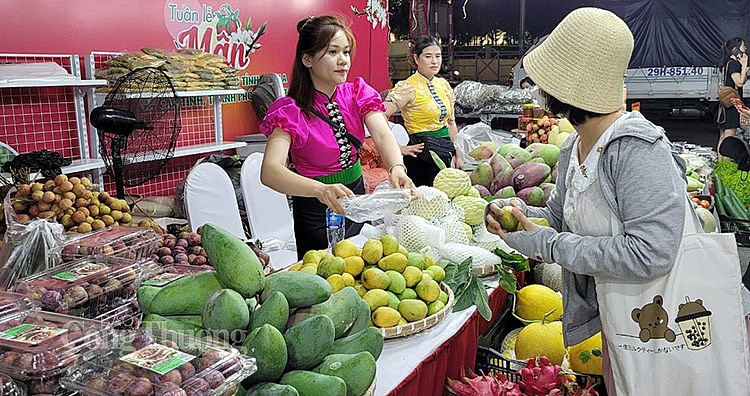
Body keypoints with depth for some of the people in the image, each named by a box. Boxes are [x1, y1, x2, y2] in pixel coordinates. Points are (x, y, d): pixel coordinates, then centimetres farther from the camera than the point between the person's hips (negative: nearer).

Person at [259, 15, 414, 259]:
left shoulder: (357, 93, -4)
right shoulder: (290, 111, -20)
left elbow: (382, 134, -20)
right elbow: (269, 172, -34)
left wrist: (397, 168, -43)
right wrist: (321, 189, -52)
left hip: (357, 194, 5)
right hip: (315, 210, -5)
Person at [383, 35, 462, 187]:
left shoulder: (443, 84, 9)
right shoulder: (408, 87, -14)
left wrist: (458, 156, 14)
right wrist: (399, 149, -21)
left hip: (445, 154, 7)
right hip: (424, 154, -7)